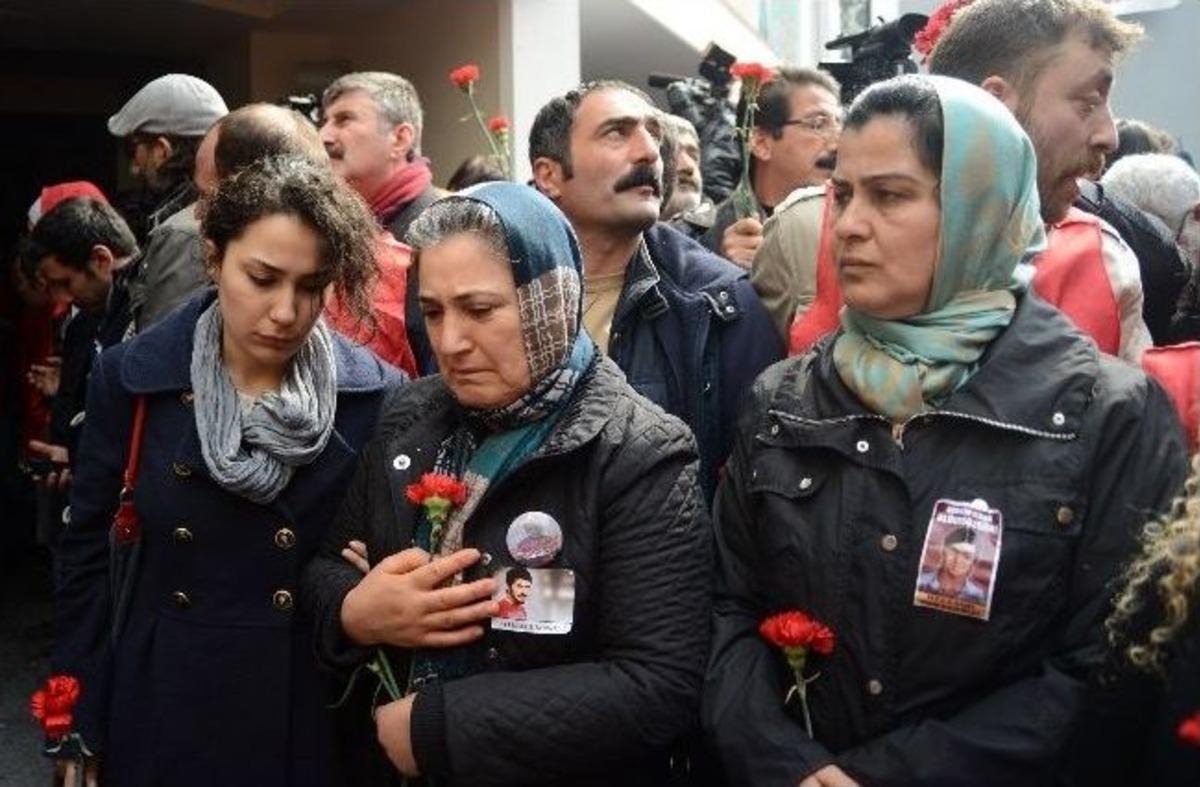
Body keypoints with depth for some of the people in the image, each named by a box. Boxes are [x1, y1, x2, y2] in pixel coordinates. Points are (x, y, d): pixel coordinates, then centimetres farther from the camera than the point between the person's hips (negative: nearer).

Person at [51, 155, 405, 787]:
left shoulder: (379, 397, -11)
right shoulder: (130, 378, -7)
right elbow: (87, 550, 1)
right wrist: (81, 726, 1)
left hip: (320, 714, -1)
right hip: (164, 711, 1)